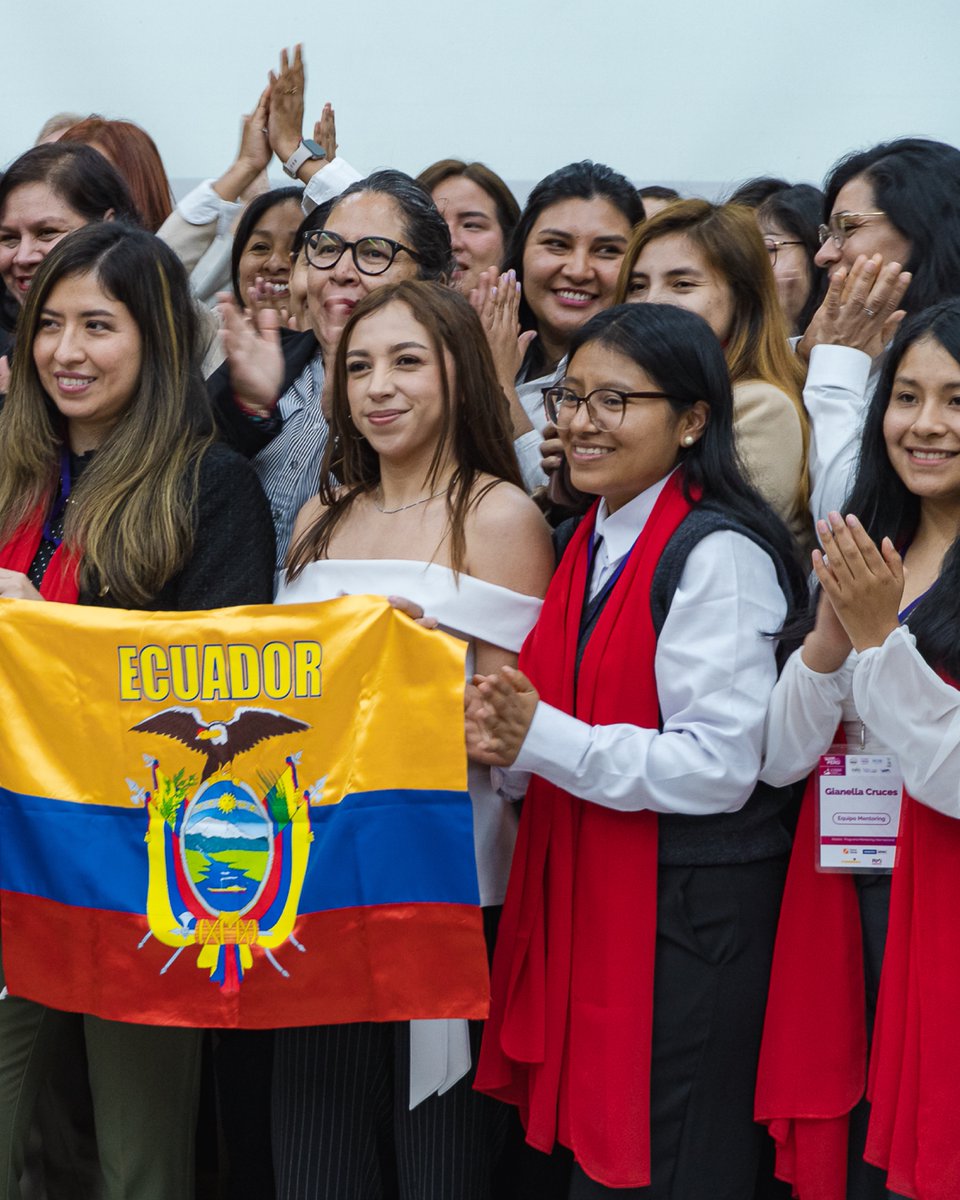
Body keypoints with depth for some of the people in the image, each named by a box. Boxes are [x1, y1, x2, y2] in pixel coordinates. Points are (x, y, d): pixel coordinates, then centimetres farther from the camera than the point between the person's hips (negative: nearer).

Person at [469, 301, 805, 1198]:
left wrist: (540, 738, -23)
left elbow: (718, 767, -20)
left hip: (685, 911, -8)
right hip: (582, 889, 8)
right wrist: (503, 737, -4)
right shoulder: (583, 542, 10)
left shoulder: (720, 554, -15)